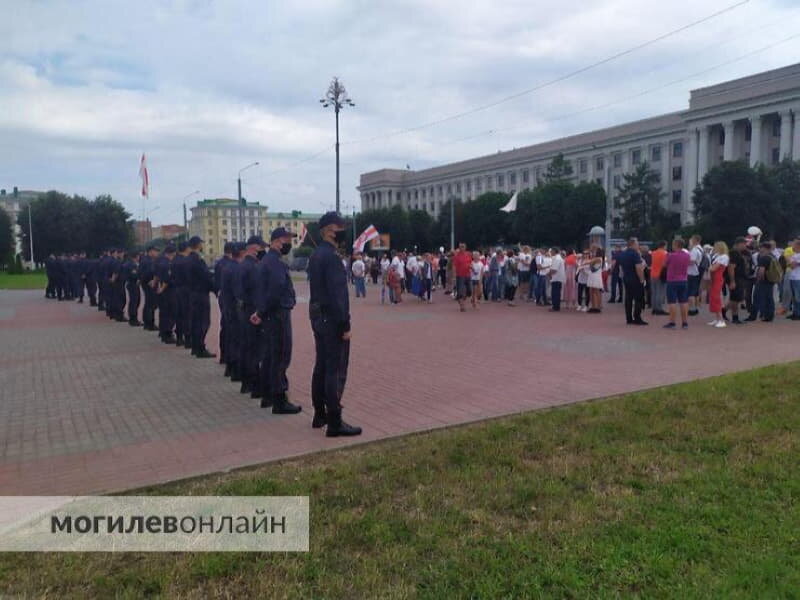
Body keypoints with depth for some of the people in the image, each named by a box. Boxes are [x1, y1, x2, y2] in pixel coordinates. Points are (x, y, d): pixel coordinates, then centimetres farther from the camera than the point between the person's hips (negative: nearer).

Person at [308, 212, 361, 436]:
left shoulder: (316, 255, 13)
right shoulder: (330, 256, -18)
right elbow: (337, 294, -22)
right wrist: (345, 325, -19)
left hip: (318, 317, 10)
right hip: (332, 320, -10)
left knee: (321, 366, 16)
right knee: (336, 371, -5)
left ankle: (320, 415, 26)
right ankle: (334, 423, -1)